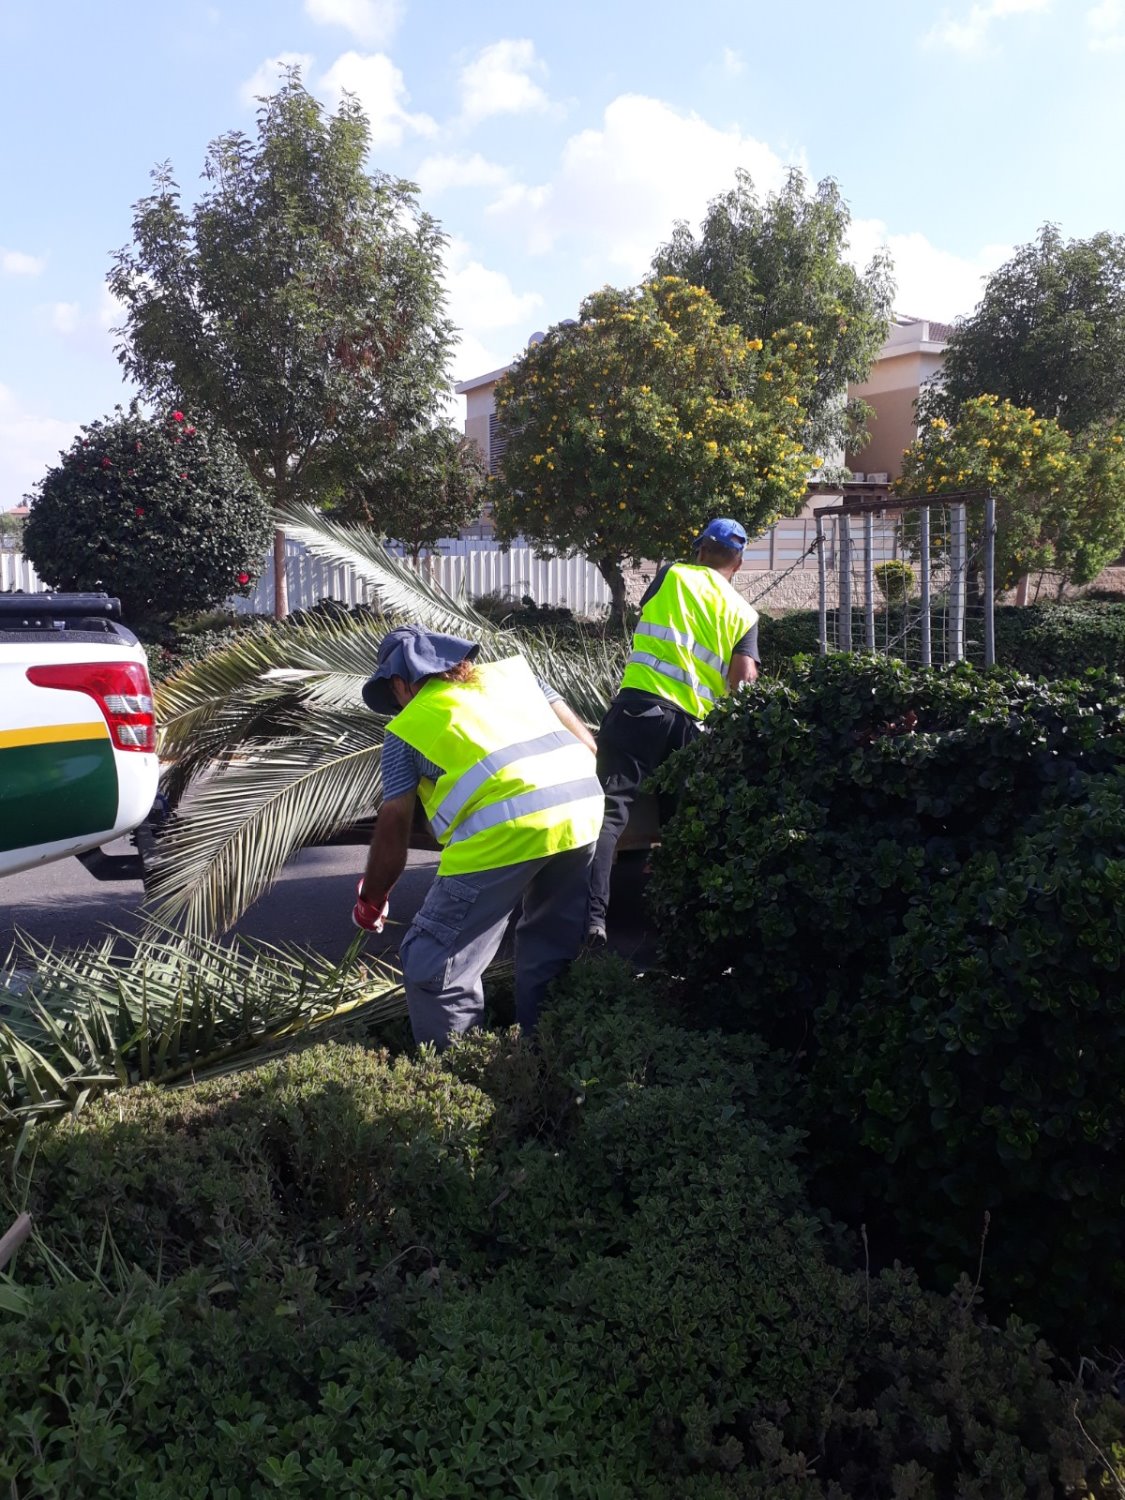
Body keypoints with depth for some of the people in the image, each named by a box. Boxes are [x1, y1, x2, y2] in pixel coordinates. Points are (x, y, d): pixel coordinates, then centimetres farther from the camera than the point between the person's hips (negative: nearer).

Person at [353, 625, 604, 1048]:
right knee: (554, 950, 26)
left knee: (435, 964, 8)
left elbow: (393, 829, 16)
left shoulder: (407, 727, 16)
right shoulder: (513, 670, 28)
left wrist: (371, 900, 30)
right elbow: (585, 740, 23)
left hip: (504, 829, -6)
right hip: (584, 808, 6)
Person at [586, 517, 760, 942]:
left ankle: (592, 916, -23)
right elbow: (744, 680, 2)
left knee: (610, 810, -9)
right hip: (692, 722, 3)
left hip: (641, 704, -3)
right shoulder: (744, 613, 15)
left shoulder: (671, 576, 12)